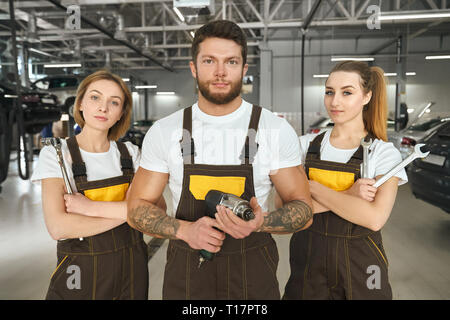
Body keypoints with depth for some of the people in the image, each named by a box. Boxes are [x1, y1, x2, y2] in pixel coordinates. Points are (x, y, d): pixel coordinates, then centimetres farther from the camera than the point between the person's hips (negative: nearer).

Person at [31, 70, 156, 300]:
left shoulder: (130, 153, 1)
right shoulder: (56, 153, -8)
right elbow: (58, 227, -19)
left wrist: (93, 207, -20)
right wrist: (125, 212, -16)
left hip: (131, 270, 3)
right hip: (80, 273, -3)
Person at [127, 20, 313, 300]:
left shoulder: (277, 130, -7)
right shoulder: (164, 132, -4)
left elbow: (303, 210, -3)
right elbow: (138, 207, 0)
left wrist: (260, 222, -23)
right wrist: (185, 229, -18)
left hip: (254, 275, 0)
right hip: (185, 274, 1)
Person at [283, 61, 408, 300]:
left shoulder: (384, 153, -6)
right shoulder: (306, 145, 0)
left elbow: (375, 218, -21)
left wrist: (312, 186, -17)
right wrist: (347, 195, -20)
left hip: (359, 266, -1)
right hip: (307, 260, 2)